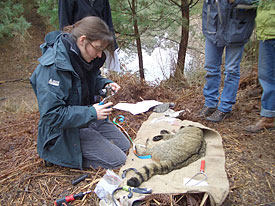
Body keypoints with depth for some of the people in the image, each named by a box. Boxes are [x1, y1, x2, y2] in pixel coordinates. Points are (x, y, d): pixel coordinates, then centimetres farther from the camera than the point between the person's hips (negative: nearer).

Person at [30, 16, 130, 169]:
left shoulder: (80, 55, -3)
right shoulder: (53, 66, -29)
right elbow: (51, 115, -30)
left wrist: (105, 84, -4)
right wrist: (91, 113, -29)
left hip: (89, 118, 9)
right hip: (67, 131, -9)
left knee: (125, 146, 15)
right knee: (117, 161, -9)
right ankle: (66, 157, 3)